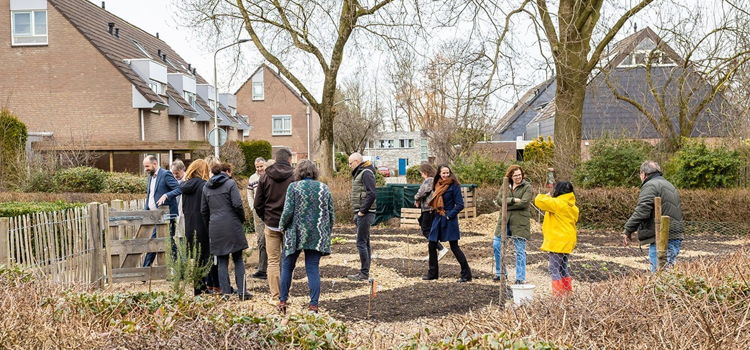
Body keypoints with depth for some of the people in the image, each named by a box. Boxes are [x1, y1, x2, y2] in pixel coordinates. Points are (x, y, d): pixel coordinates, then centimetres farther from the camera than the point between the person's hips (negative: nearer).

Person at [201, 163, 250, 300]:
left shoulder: (206, 187, 12)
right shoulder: (230, 183, -3)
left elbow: (203, 210, 14)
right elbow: (237, 204, -11)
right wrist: (242, 219, 3)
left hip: (215, 228, 4)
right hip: (232, 226, -4)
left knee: (222, 261, 8)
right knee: (238, 260, 5)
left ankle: (225, 293, 7)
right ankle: (242, 291, 3)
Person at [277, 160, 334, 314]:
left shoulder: (294, 187, -5)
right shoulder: (324, 188, 5)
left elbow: (288, 211, -11)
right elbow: (331, 213, 7)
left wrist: (282, 227, 6)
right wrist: (327, 232, 17)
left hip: (296, 234, -2)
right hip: (318, 236, 3)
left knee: (287, 267, 13)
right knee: (313, 269, 6)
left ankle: (283, 301, 18)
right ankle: (314, 305, 3)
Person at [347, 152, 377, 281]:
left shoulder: (366, 173, -13)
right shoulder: (359, 173, 17)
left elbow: (371, 194, -23)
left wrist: (362, 211, -19)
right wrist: (357, 213, 13)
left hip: (365, 214, -10)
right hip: (361, 213, 10)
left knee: (361, 243, -7)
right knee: (365, 243, 13)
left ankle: (364, 273, -1)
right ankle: (365, 271, 20)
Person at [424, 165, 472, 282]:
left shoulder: (454, 185, -10)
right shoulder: (437, 185, 10)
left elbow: (460, 205, -13)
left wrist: (449, 215, -14)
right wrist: (436, 211, 7)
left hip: (449, 221, -7)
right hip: (438, 219, 7)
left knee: (454, 247, -4)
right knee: (432, 245, 10)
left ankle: (466, 274, 5)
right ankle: (433, 273, 23)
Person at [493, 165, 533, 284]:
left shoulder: (527, 186, -3)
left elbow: (524, 203, -17)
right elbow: (498, 199, -4)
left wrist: (506, 204, -11)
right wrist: (513, 200, -17)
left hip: (520, 222, -5)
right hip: (504, 220, 5)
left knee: (520, 250, 1)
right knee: (496, 245, 7)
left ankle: (520, 278, 10)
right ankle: (500, 273, 24)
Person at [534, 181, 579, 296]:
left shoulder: (557, 203, -16)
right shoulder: (573, 207, 11)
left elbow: (539, 201, -21)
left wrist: (546, 196, 0)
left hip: (557, 243, -9)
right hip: (567, 242, 9)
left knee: (554, 269, -4)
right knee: (563, 267, 18)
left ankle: (558, 293, -5)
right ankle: (568, 291, 24)